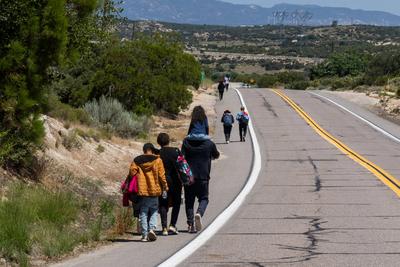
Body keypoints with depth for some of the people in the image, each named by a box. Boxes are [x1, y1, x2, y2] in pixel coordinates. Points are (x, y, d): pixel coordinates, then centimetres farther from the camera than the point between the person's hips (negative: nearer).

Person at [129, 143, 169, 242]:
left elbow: (132, 173, -1)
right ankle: (152, 228, -9)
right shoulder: (157, 160, 0)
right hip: (154, 190, -1)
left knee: (143, 213, 6)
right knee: (154, 211, 13)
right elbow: (161, 175, -2)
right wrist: (165, 188, 7)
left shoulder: (136, 161, 4)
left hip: (141, 191, 1)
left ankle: (144, 235, 1)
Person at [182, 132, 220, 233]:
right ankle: (199, 213, -18)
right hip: (203, 176, -1)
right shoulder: (209, 143, 1)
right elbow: (216, 155, 18)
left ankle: (190, 223, 2)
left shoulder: (186, 142, 2)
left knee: (189, 200, 9)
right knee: (203, 198, 11)